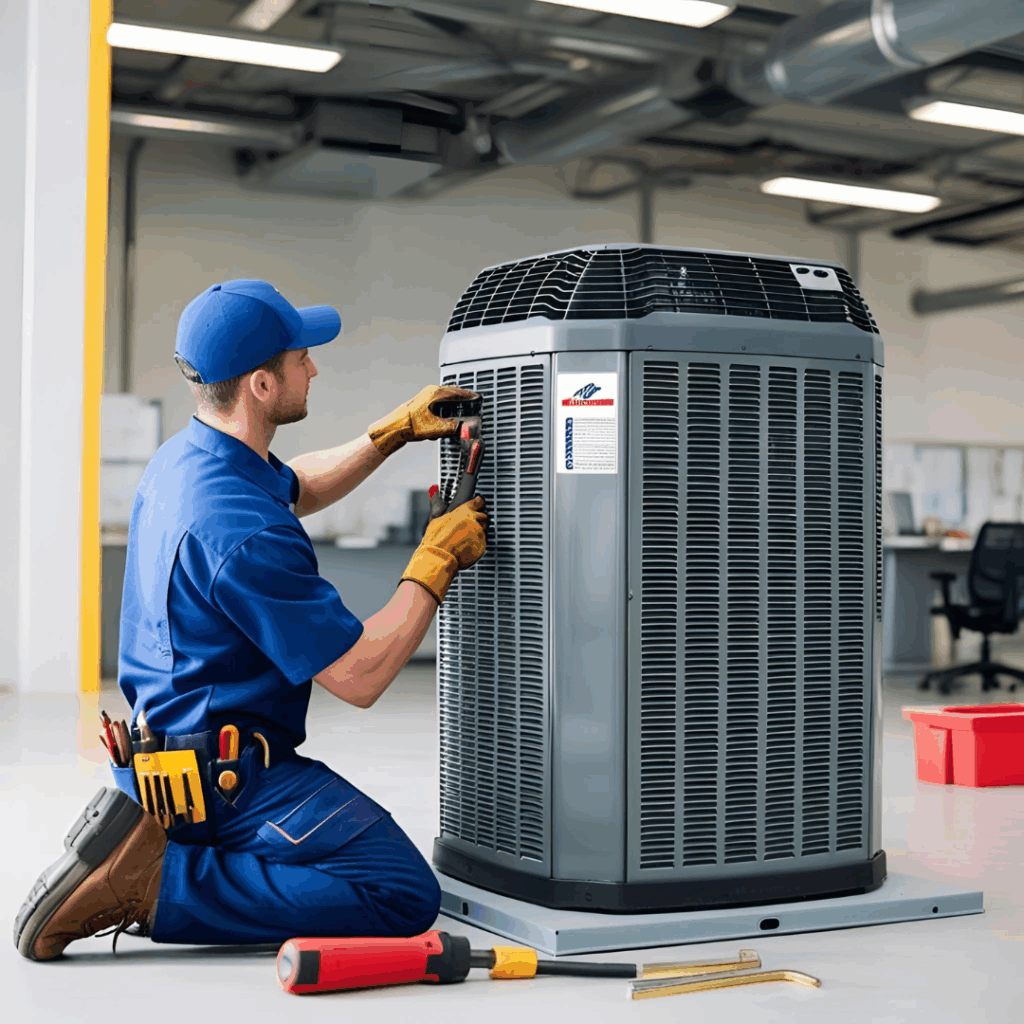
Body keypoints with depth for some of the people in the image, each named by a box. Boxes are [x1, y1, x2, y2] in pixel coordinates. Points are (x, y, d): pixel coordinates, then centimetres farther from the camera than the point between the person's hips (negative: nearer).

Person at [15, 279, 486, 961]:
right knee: (404, 896, -15)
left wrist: (392, 434, 18)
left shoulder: (184, 458, 4)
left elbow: (296, 489, 28)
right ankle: (155, 885, -13)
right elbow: (359, 677, -20)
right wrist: (437, 562, -9)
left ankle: (143, 837, 10)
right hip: (226, 777, -10)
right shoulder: (245, 534, -26)